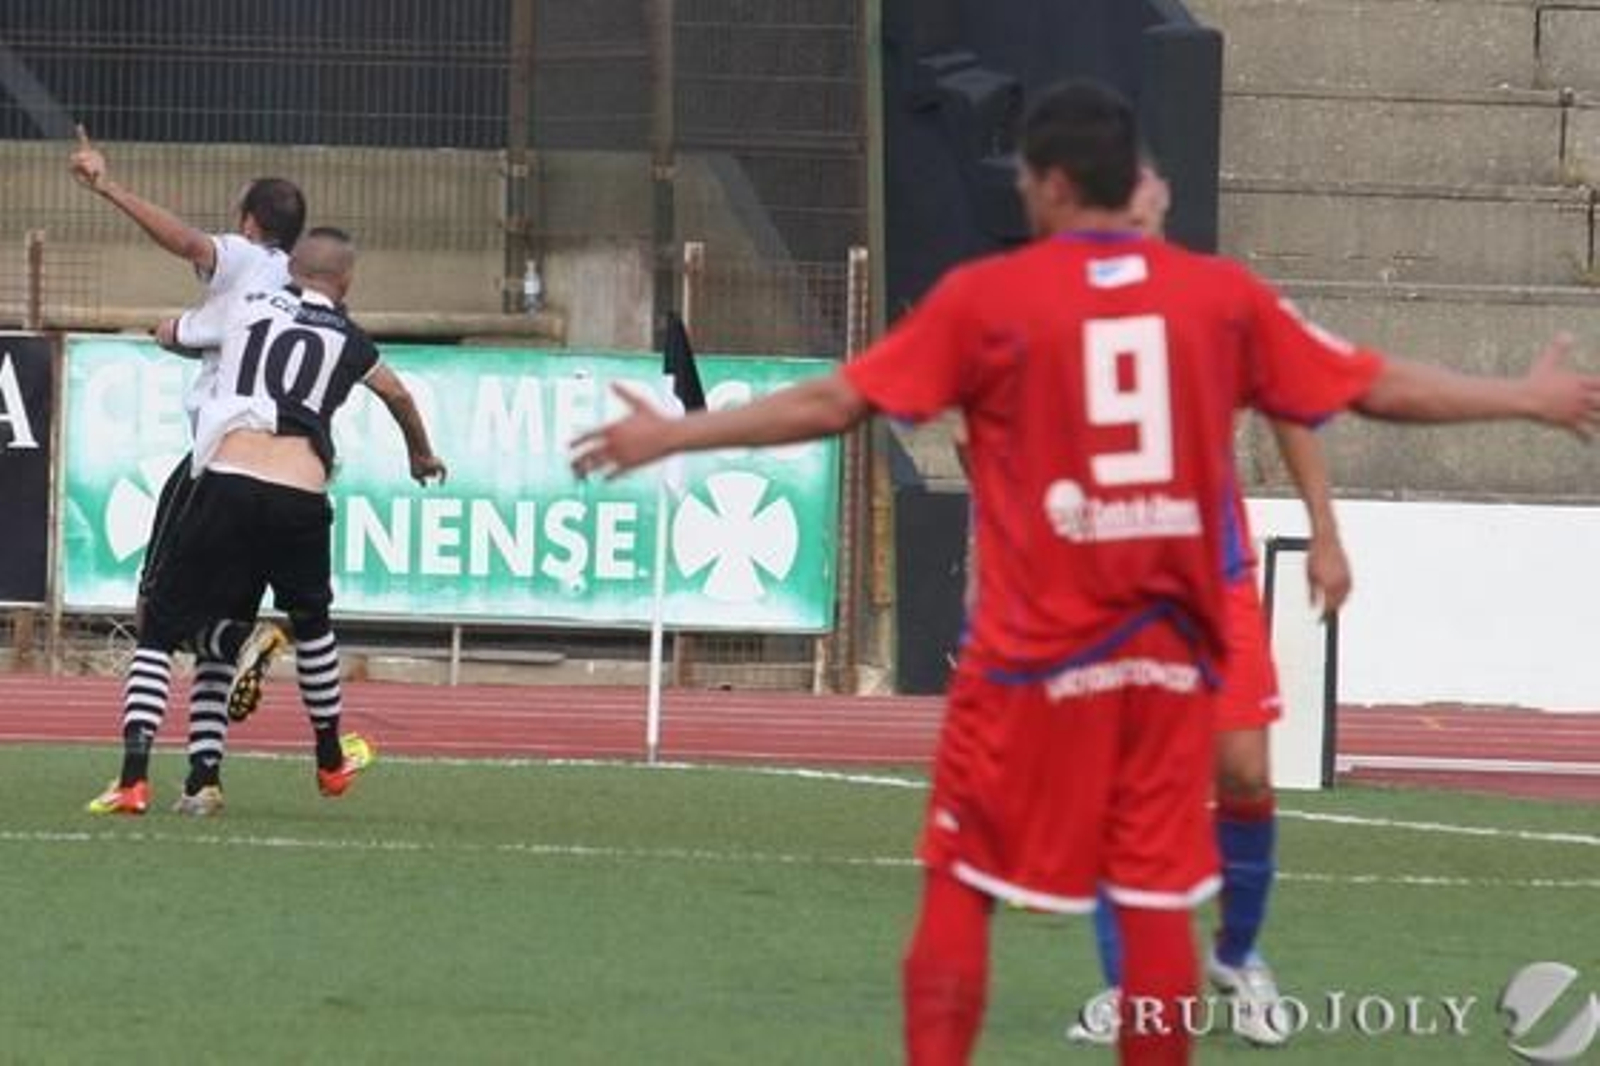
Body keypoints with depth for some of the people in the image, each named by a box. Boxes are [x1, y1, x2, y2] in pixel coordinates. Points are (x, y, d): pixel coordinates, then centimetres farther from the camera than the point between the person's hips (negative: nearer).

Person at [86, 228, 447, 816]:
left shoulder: (245, 307, 15)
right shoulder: (348, 340, 19)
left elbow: (170, 334, 34)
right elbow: (399, 398, 39)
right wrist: (422, 456, 60)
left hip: (227, 483, -2)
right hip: (301, 498, 2)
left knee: (160, 630, 4)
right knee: (310, 622, 29)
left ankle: (133, 776, -11)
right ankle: (331, 759, 44)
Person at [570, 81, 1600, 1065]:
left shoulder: (985, 298, -5)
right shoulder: (1224, 294, 4)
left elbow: (832, 404, -4)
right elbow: (1380, 386, 10)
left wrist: (674, 434, 5)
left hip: (1035, 652, -3)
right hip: (1171, 649, 3)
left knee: (961, 888, 7)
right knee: (1157, 901, 6)